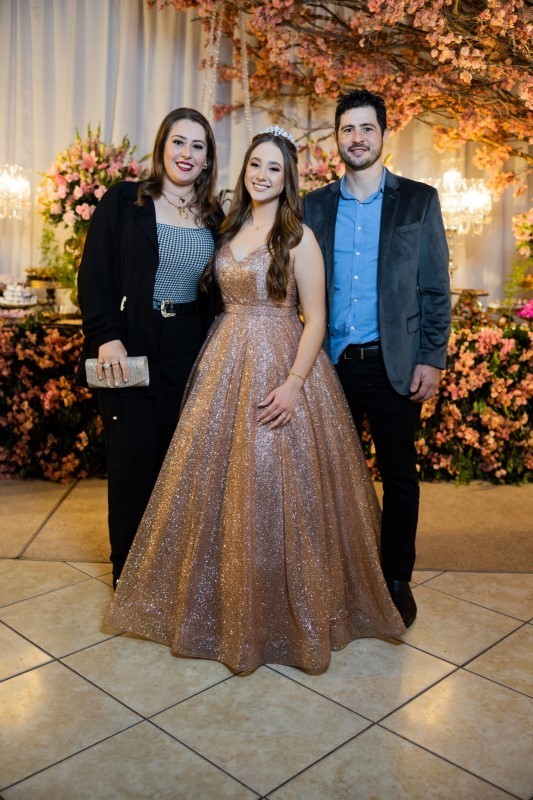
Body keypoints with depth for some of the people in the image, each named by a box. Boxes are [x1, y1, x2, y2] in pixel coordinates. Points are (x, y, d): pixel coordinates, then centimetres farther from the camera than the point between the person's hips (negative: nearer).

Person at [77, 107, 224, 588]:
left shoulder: (215, 218, 11)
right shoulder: (123, 202, 2)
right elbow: (94, 274, -4)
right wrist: (107, 337, -14)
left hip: (190, 353, 3)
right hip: (129, 351, -2)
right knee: (133, 456, 2)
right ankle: (129, 572, 18)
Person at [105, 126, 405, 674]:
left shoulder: (298, 237, -5)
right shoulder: (231, 229, 13)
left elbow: (315, 319, -10)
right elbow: (224, 301, 14)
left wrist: (294, 384, -21)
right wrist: (221, 358, 2)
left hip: (280, 368, -6)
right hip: (225, 365, 6)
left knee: (271, 488, -2)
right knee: (214, 480, 9)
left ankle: (280, 613, 19)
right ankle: (222, 601, 30)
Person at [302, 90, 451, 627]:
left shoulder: (419, 201, 3)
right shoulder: (314, 206, 9)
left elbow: (435, 287, 1)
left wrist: (431, 358, -6)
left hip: (394, 362, -2)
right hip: (332, 362, 2)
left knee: (399, 475, 7)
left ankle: (396, 582, 24)